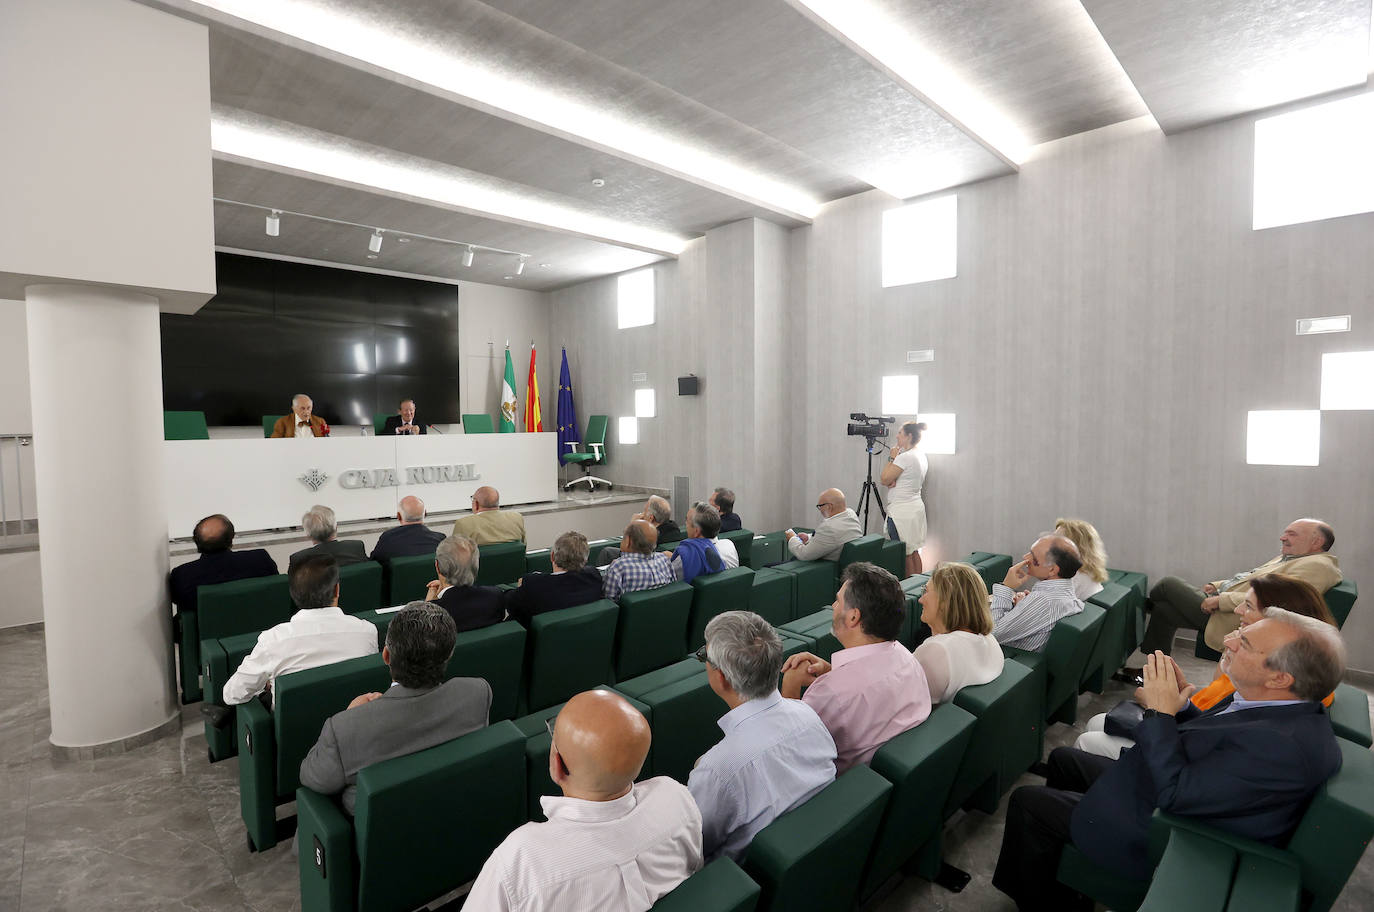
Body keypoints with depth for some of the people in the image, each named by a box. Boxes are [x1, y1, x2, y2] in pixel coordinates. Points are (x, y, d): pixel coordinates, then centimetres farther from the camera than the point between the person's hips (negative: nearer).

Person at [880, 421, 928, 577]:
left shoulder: (905, 457, -19)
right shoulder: (922, 456, 11)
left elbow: (885, 479, -15)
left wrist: (891, 458, -6)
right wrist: (894, 481, -1)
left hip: (902, 511, -10)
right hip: (917, 507, 10)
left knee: (904, 554, -3)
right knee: (914, 551, 15)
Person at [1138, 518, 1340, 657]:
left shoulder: (1318, 566, -16)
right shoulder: (1289, 558, 18)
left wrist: (1222, 600, -24)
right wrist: (1218, 586, 10)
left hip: (1227, 619, -11)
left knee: (1168, 584, -7)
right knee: (1162, 608, 7)